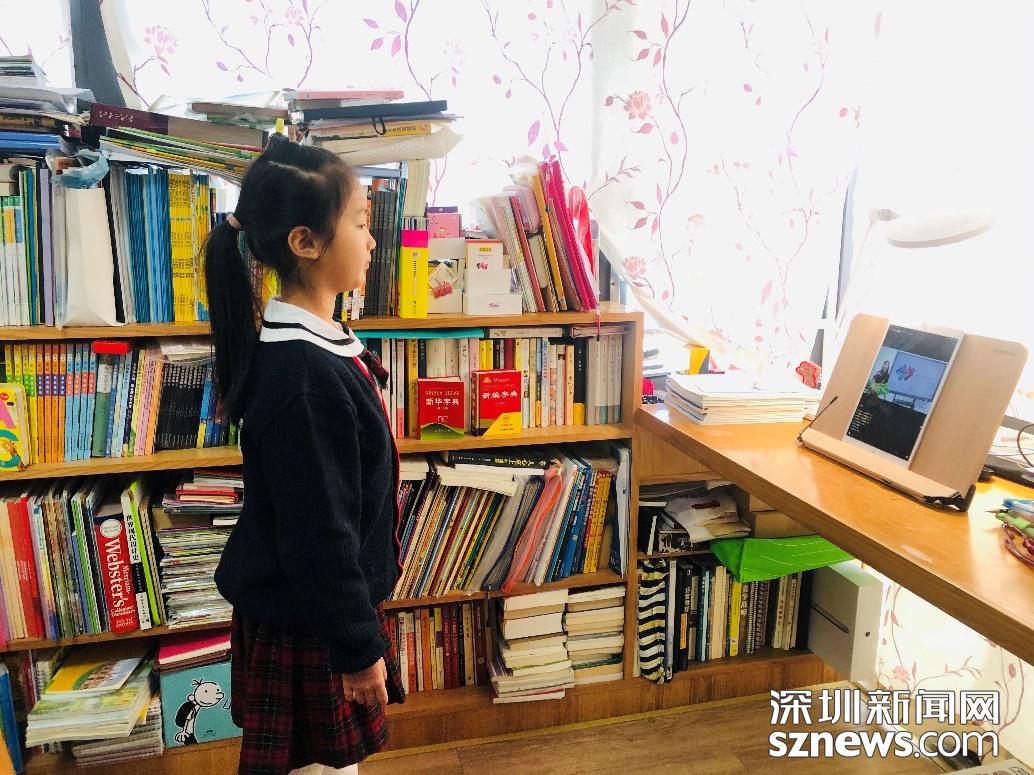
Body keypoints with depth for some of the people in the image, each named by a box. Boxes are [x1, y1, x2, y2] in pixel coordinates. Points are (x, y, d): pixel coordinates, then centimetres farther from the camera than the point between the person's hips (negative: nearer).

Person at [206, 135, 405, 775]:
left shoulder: (317, 341, 2)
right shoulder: (306, 375, -29)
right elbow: (316, 533, -25)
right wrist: (358, 648, -16)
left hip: (330, 603, 9)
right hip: (305, 625, -9)